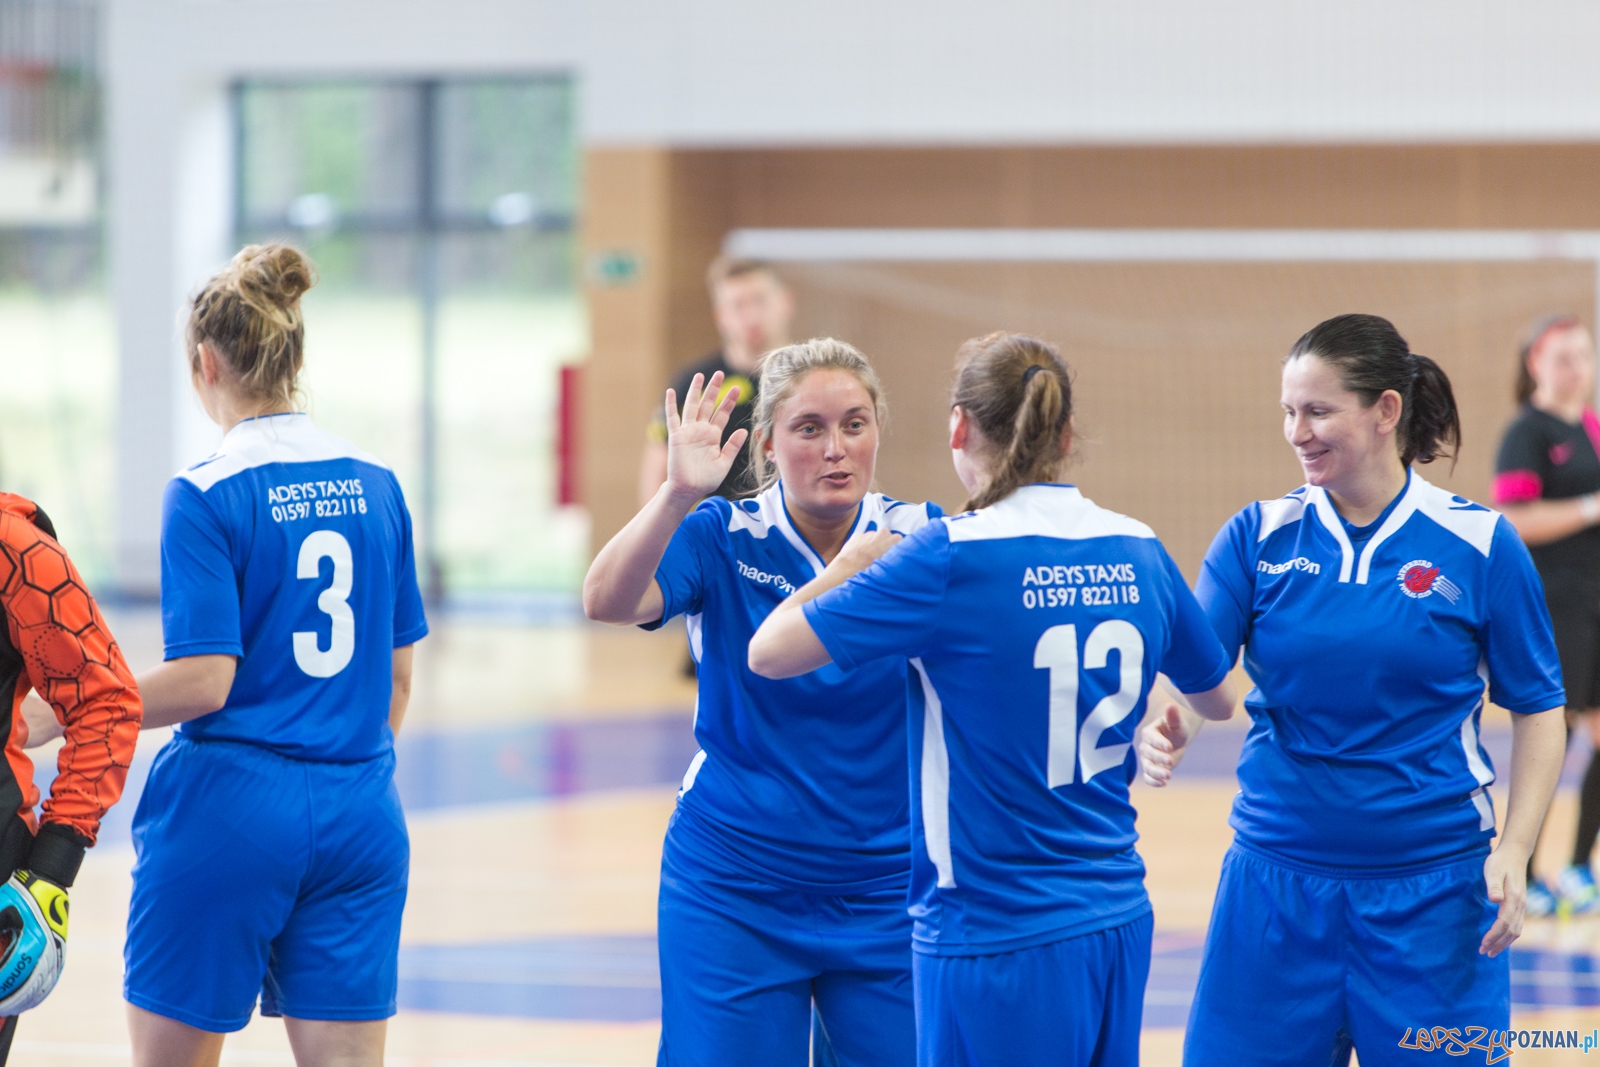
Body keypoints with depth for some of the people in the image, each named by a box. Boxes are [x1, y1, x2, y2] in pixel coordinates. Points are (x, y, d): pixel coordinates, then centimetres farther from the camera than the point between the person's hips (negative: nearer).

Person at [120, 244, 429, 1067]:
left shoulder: (204, 496, -10)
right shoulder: (376, 486, 7)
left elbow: (202, 681, -15)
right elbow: (399, 675, 12)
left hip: (227, 813, -5)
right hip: (357, 815, 5)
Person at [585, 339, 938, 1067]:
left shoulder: (920, 538, -2)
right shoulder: (721, 538, -7)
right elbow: (608, 601, -24)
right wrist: (679, 494, -38)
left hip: (886, 893, 1)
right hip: (734, 893, -1)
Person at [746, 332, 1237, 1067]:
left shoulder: (951, 559, -14)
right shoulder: (1136, 551, 5)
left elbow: (769, 652, -12)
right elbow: (1215, 699, 20)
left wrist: (849, 567, 6)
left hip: (996, 933, -6)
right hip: (1118, 921, 6)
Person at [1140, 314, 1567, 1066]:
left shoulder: (1478, 544, -3)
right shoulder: (1258, 538, 2)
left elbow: (1538, 711, 3)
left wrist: (1513, 850, -9)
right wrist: (1163, 731, -31)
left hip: (1432, 892, -2)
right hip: (1275, 883, 2)